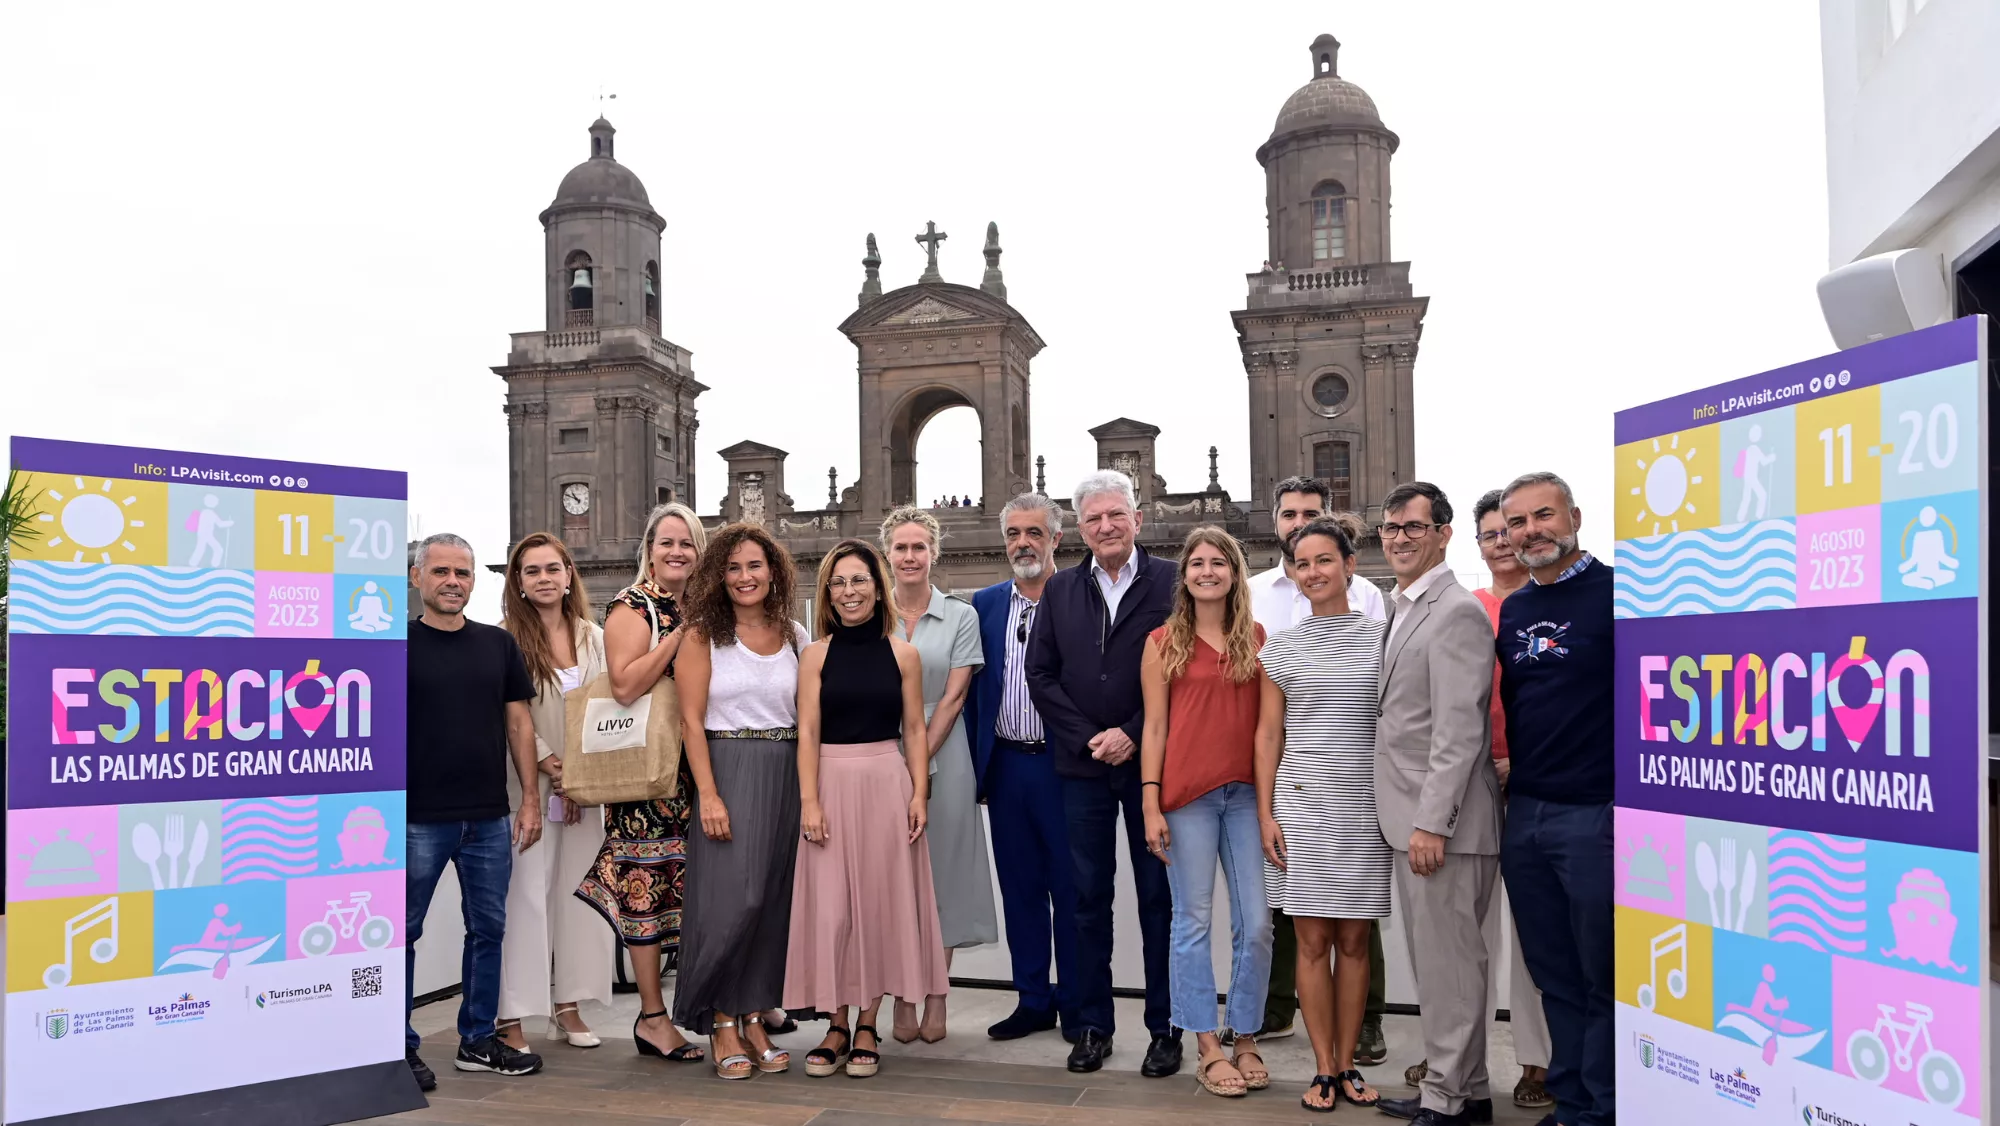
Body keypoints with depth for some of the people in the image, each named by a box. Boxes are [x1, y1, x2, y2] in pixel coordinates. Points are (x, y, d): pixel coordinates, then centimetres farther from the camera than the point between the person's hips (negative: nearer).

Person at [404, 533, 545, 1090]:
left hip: (490, 818, 4)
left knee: (488, 930, 11)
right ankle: (399, 1046, 19)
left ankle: (478, 1040, 23)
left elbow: (518, 722, 10)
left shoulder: (498, 643, 8)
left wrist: (530, 799, 5)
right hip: (418, 817, -4)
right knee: (404, 931, 6)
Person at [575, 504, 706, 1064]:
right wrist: (680, 633, -19)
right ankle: (653, 1018, 6)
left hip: (696, 764, 7)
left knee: (690, 884, 10)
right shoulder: (632, 607, -6)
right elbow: (625, 685, -21)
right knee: (647, 885, -3)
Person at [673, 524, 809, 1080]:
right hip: (727, 771, -4)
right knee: (729, 897, -6)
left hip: (785, 776, 4)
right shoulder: (703, 635, -1)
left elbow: (808, 716, 10)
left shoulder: (794, 635, 9)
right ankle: (722, 1023, 9)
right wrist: (708, 795, -13)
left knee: (774, 900, 6)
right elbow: (691, 720, -5)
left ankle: (754, 1018, 18)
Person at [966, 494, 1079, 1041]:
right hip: (1006, 766, 4)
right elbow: (974, 689, 11)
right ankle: (1033, 1001, 23)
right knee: (1020, 888, 12)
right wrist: (978, 767, 6)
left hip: (1062, 764, -4)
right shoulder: (986, 604, 9)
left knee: (1071, 888, 4)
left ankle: (1076, 1003, 17)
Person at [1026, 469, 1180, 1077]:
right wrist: (1087, 738, -6)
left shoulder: (1170, 582, -3)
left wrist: (1133, 736, -12)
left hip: (1149, 762, -3)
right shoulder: (1061, 590, 8)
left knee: (1158, 897, 6)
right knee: (1089, 897, 9)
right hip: (1082, 764, 3)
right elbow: (1041, 674, 5)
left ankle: (1165, 1028, 17)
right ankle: (1093, 1025, 20)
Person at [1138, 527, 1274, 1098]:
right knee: (1193, 922, 5)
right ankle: (1208, 1047, 16)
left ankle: (1246, 1040, 21)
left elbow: (1271, 721, 5)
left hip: (1246, 792, 2)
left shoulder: (1258, 638, 6)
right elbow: (1154, 726, 1)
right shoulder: (1163, 642, 3)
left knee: (1256, 923, 4)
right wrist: (1150, 804, -4)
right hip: (1186, 794, -2)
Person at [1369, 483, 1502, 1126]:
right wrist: (1407, 817, 13)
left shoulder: (1457, 613, -13)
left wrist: (1432, 823, -21)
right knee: (1433, 962, 16)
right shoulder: (1401, 610, 16)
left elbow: (1459, 731, -19)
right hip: (1410, 817, 9)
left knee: (1448, 963, 0)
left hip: (1443, 823, -9)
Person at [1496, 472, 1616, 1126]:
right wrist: (1509, 762, 13)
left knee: (1603, 978, 5)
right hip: (1524, 813, 6)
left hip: (1596, 813, -6)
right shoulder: (1512, 610, 12)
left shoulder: (1617, 592, -8)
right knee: (1553, 974, 14)